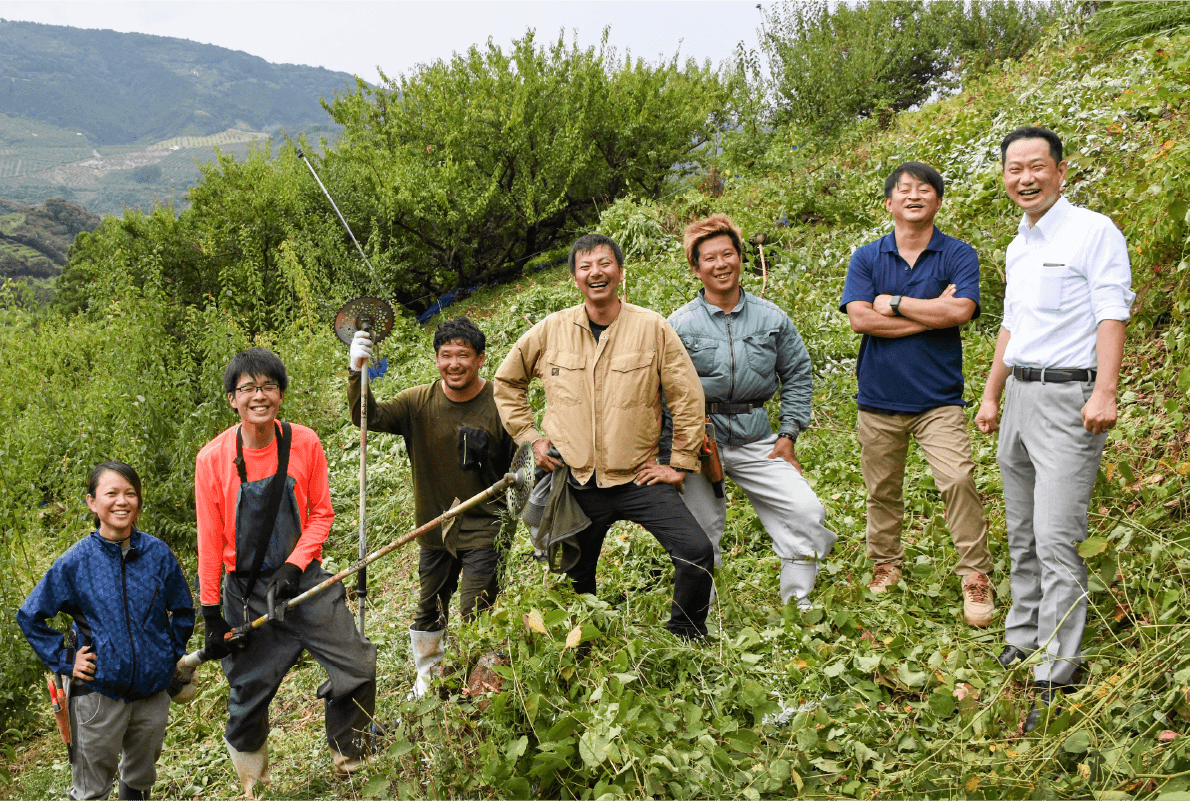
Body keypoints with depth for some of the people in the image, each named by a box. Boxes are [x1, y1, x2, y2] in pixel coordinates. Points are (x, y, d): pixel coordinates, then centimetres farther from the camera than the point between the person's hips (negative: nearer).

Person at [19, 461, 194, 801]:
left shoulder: (158, 553, -4)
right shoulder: (76, 561, -9)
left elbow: (184, 611, 10)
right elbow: (29, 616, 1)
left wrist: (170, 654, 3)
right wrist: (64, 661, -4)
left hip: (153, 687, 2)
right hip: (98, 692, -2)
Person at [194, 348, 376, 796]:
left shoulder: (304, 443, -7)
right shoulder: (213, 459, -11)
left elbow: (321, 513, 3)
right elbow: (210, 541, -4)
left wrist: (294, 566, -12)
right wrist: (211, 616, -2)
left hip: (302, 576, 1)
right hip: (246, 590, -1)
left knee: (358, 669, -6)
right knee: (248, 695, 6)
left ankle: (350, 761, 21)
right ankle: (252, 784, 35)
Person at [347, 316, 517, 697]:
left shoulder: (500, 405, -12)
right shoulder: (418, 402, -5)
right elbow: (369, 417, -17)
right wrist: (358, 373, -31)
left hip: (483, 528, -4)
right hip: (434, 527, 4)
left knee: (476, 616, -5)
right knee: (428, 610, 19)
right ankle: (427, 678, 41)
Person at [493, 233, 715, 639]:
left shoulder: (652, 327, -5)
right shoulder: (550, 331, 0)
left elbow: (688, 397, -1)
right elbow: (506, 382, 14)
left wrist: (681, 464, -3)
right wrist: (529, 437, 6)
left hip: (638, 477, -2)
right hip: (575, 483, 2)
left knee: (697, 553, -18)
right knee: (575, 583, 12)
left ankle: (686, 643, 4)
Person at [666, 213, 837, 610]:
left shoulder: (772, 319, 4)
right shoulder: (680, 324, -3)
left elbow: (798, 375, 12)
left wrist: (789, 434, 5)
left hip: (756, 441, 2)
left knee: (805, 511, -9)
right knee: (701, 532, 5)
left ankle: (796, 604, 6)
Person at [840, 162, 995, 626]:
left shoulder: (958, 255, 2)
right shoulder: (867, 258, 5)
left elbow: (960, 312, -15)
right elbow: (859, 318, -10)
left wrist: (893, 302, -9)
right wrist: (930, 313, -11)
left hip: (938, 398, -2)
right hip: (879, 397, 2)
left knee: (957, 479, -16)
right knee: (882, 490, 12)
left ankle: (975, 576, -5)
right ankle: (886, 565, 30)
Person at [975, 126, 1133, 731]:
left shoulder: (1093, 232, -6)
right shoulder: (1017, 247, 18)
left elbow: (1112, 314, -13)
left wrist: (1105, 393, -22)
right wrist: (991, 396, 24)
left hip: (1068, 396, -8)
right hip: (1019, 395, 8)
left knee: (1055, 539, -12)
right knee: (1022, 535, 14)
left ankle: (1056, 680, -9)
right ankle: (1021, 643, 25)